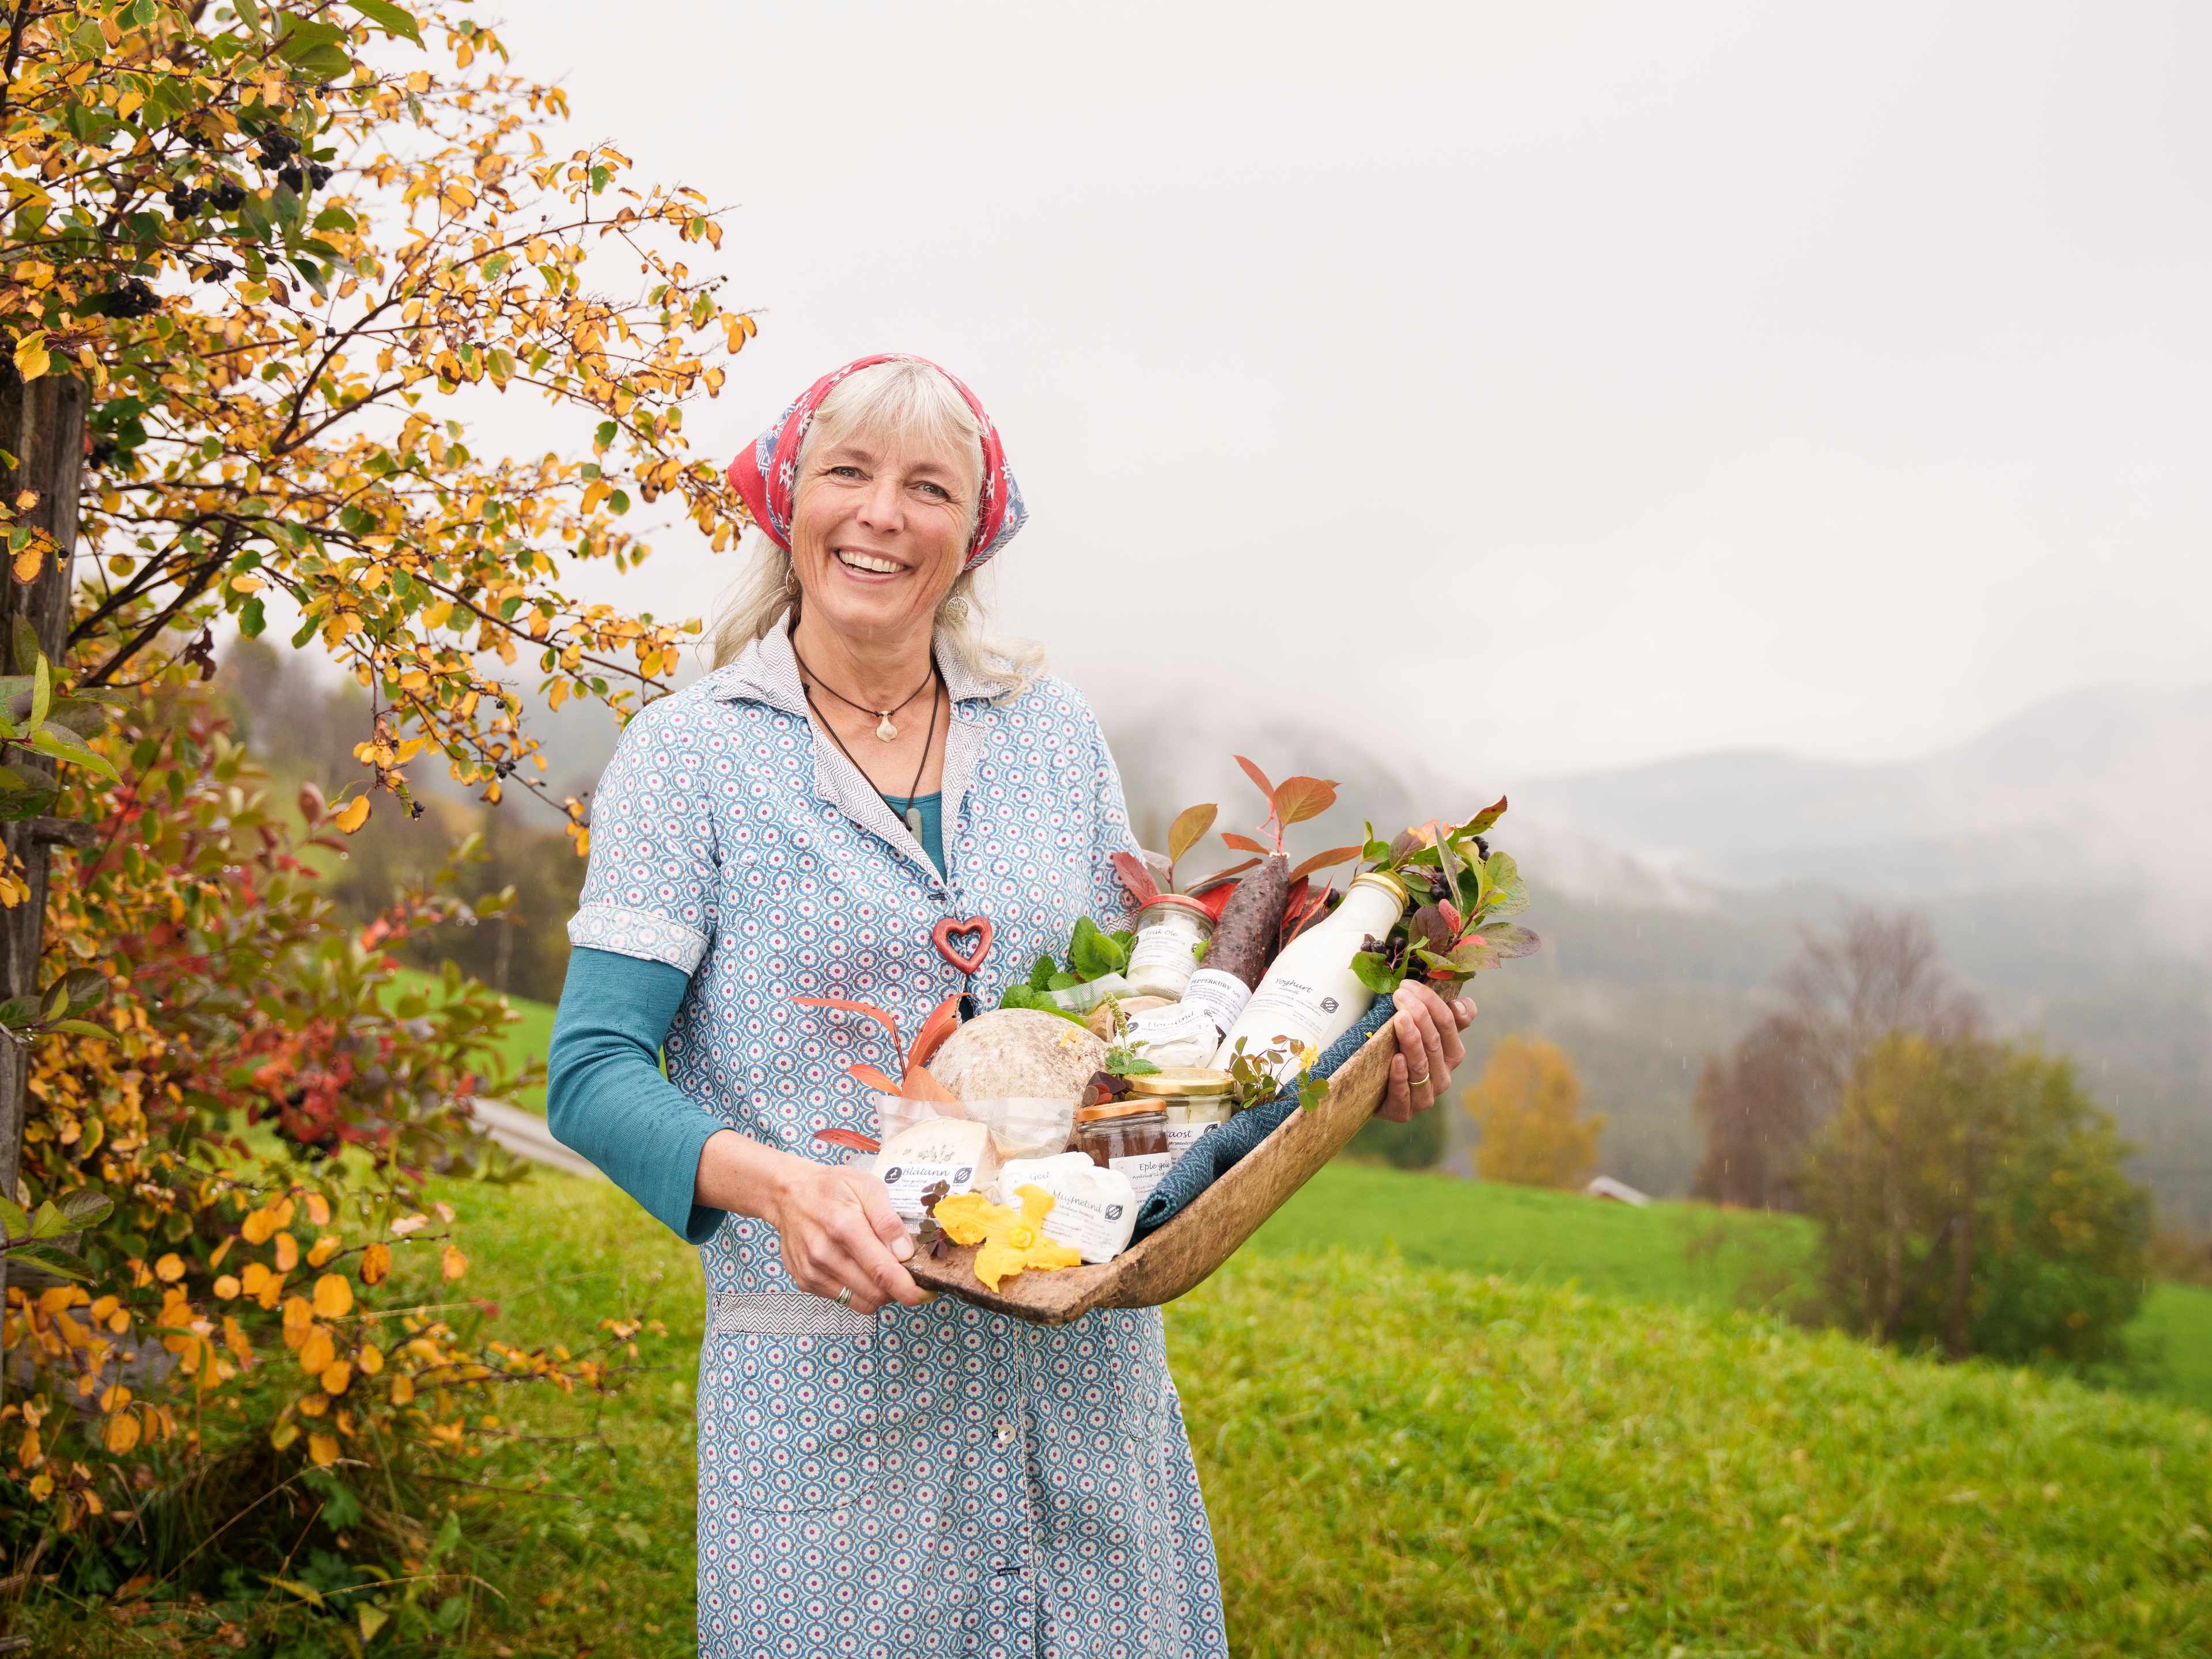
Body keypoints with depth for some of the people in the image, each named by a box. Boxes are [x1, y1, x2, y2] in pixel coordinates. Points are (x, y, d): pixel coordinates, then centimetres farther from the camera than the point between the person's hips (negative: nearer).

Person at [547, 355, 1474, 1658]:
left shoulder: (1055, 735, 9)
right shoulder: (690, 756, -1)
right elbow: (595, 1075, -6)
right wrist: (775, 1181, -25)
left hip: (1088, 1366, 3)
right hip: (831, 1381, -3)